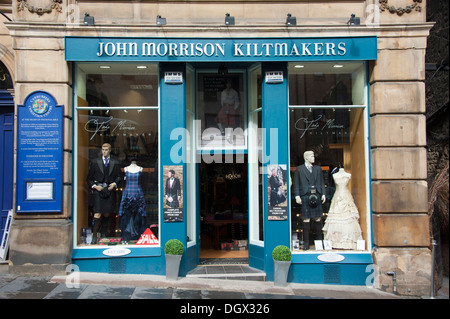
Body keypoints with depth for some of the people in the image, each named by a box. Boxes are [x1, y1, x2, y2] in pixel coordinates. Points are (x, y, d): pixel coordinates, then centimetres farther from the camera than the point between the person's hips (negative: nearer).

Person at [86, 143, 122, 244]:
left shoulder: (115, 162, 8)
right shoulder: (95, 162, 7)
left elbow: (119, 177, 12)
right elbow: (89, 178, 8)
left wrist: (114, 184, -5)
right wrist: (94, 186, -7)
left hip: (110, 190, 1)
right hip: (98, 190, -1)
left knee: (107, 214, 6)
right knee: (98, 213, -10)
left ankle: (104, 234, 20)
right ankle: (94, 235, -5)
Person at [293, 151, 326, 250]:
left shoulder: (318, 168, 16)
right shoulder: (299, 169, 6)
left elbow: (322, 182, 16)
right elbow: (296, 184, 3)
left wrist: (323, 194, 5)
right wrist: (297, 196, -7)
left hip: (316, 196, 3)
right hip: (305, 196, -3)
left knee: (318, 218, 4)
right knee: (306, 219, -2)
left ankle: (319, 241, 13)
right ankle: (306, 242, 4)